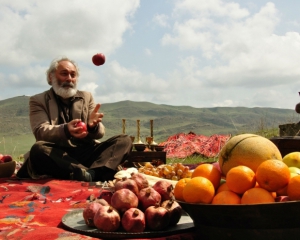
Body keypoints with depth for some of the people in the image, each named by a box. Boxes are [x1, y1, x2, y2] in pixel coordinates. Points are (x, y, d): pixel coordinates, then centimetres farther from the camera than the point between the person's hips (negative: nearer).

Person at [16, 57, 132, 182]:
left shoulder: (86, 97, 18)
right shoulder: (38, 100, 11)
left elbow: (99, 133, 10)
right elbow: (40, 131, -6)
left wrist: (93, 126, -17)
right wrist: (65, 130, -28)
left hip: (86, 153, 3)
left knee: (125, 140, -17)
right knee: (38, 149, -34)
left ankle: (91, 174, -41)